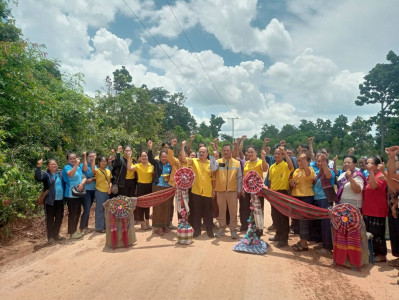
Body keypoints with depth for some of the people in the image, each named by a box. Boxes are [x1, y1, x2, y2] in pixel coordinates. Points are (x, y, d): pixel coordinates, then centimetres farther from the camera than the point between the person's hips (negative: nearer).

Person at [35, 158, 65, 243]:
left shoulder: (61, 173, 11)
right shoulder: (46, 174, -3)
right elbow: (38, 178, -22)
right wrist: (39, 167, -28)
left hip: (60, 200, 5)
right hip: (50, 201, -5)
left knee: (59, 218, 13)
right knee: (50, 219, 4)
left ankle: (56, 234, 28)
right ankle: (50, 237, 14)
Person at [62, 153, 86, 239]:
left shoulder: (79, 167, 11)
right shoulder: (67, 167, -8)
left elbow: (84, 177, 9)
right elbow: (71, 174, -29)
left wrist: (82, 183, -11)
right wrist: (76, 164, -34)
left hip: (79, 194, 7)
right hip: (71, 195, -7)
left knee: (77, 212, 14)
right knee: (72, 213, -3)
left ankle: (75, 230, 27)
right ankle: (72, 232, 8)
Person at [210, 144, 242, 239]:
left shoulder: (237, 163, 4)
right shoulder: (218, 161, 3)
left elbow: (239, 177, 6)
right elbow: (212, 168, -17)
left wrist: (239, 190, 4)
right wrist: (214, 157, -20)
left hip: (232, 190, 0)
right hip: (220, 190, 0)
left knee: (233, 210, 4)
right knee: (221, 210, 10)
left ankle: (233, 229, 16)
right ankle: (221, 228, 23)